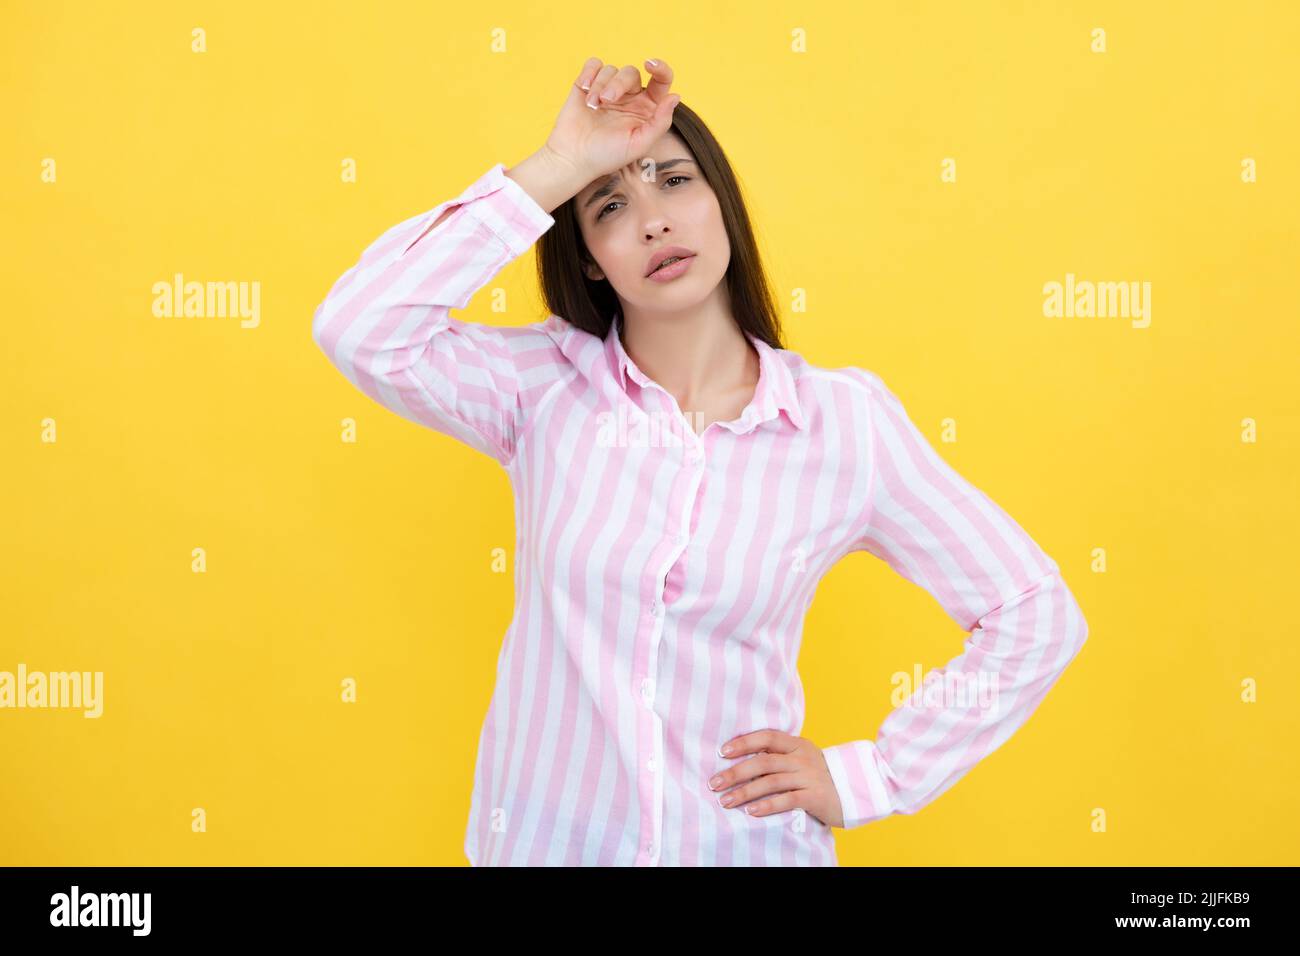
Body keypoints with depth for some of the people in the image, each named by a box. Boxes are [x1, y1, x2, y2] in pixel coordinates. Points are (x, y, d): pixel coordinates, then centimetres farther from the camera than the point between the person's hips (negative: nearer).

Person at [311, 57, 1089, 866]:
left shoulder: (846, 421, -9)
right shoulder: (547, 384, -7)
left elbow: (1038, 616, -3)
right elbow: (360, 330, -24)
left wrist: (860, 780, -5)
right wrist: (556, 170, -22)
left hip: (745, 842, -1)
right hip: (544, 839, 1)